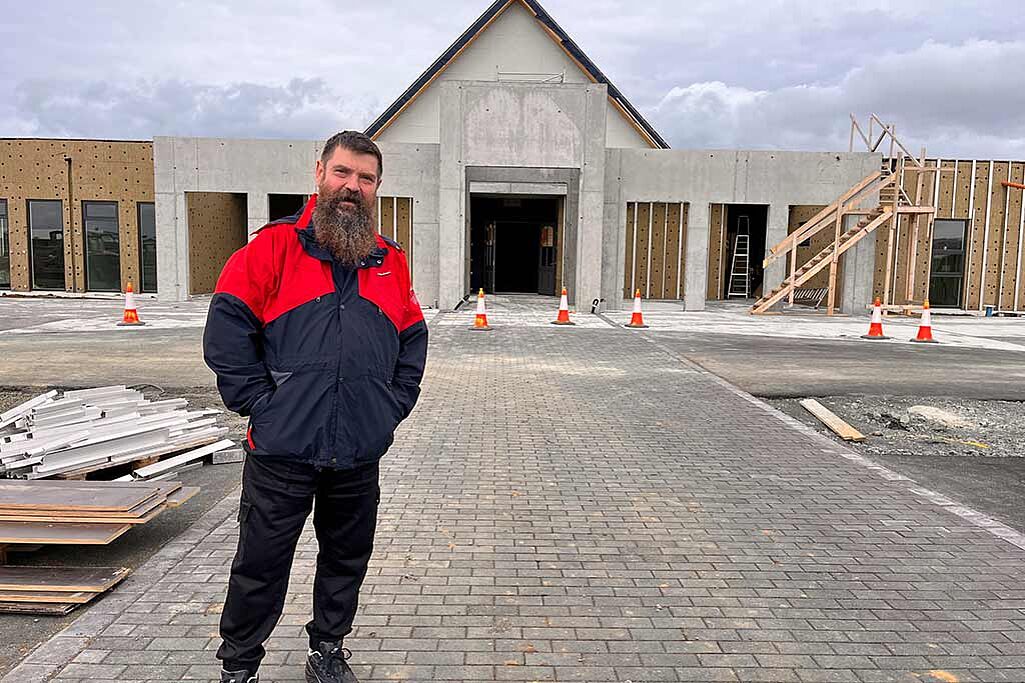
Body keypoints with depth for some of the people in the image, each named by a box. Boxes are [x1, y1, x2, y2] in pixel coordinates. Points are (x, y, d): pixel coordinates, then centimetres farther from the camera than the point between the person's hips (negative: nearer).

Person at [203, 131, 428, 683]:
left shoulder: (390, 261, 10)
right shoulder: (273, 245, -3)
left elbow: (412, 341, 17)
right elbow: (226, 328, -7)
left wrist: (393, 406, 7)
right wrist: (260, 402, -10)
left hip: (360, 452, 4)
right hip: (281, 450, -3)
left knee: (346, 559, 17)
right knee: (261, 565, 9)